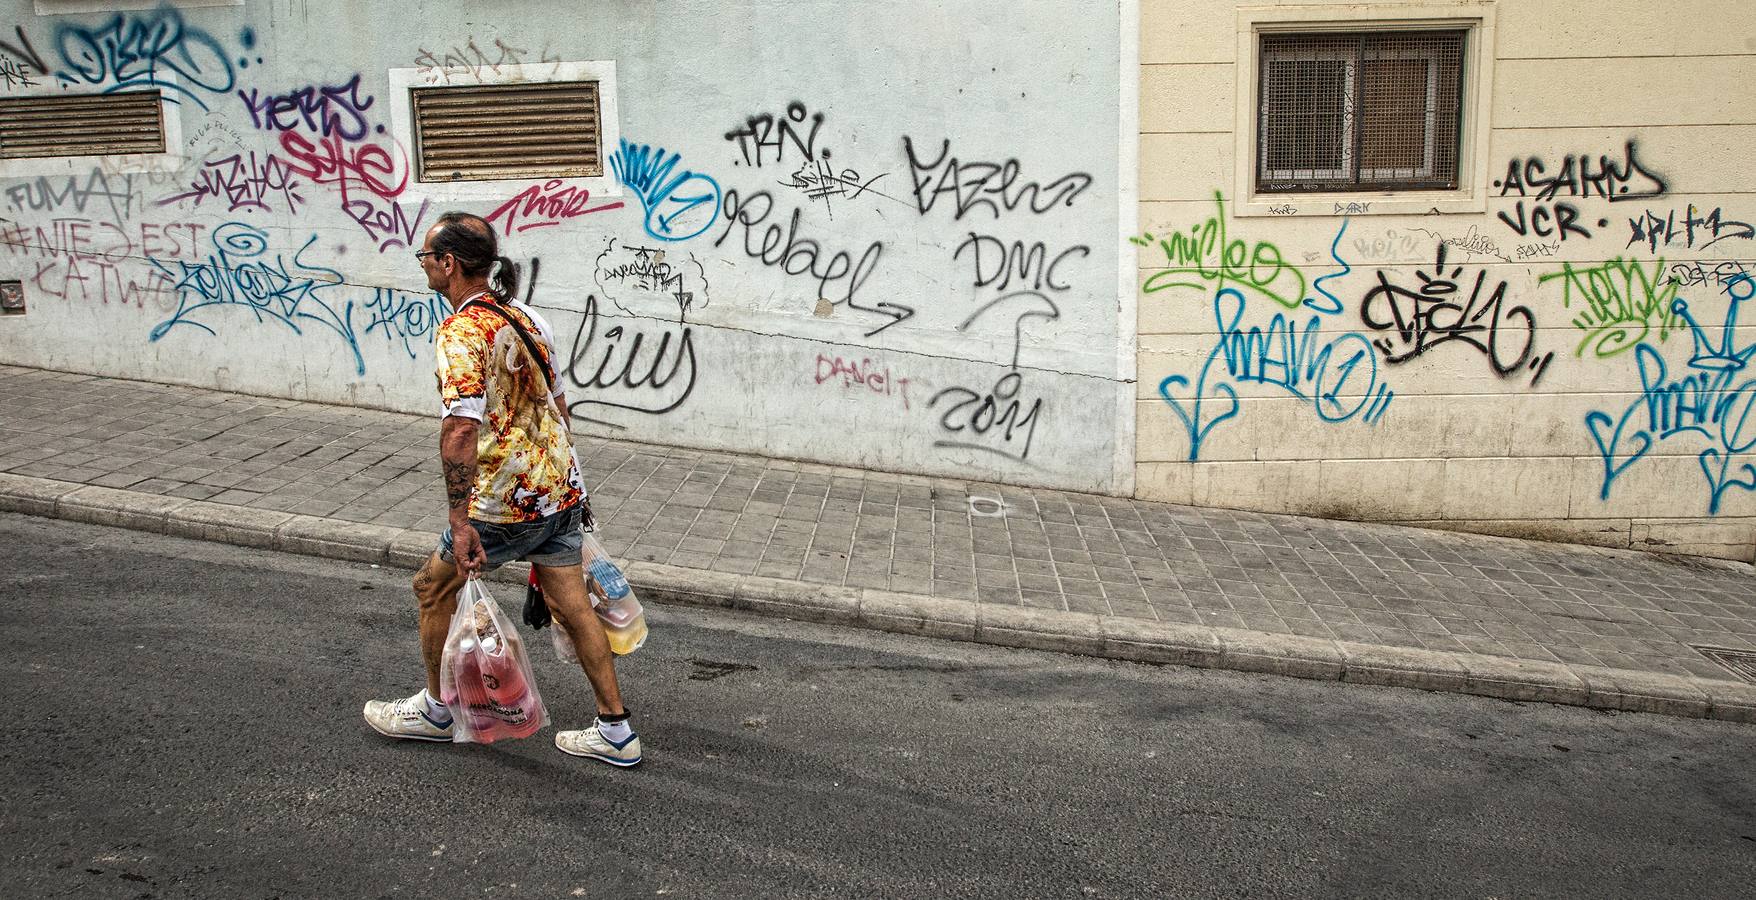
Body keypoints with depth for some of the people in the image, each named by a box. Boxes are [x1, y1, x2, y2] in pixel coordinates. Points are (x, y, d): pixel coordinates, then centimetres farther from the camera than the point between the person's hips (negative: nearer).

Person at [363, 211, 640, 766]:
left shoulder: (461, 331, -18)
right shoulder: (526, 316, 10)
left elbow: (460, 430, -28)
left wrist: (460, 523, -28)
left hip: (507, 502, -8)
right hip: (562, 489, 8)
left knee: (434, 587, 14)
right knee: (572, 605, 11)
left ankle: (436, 710, 30)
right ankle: (615, 731, 15)